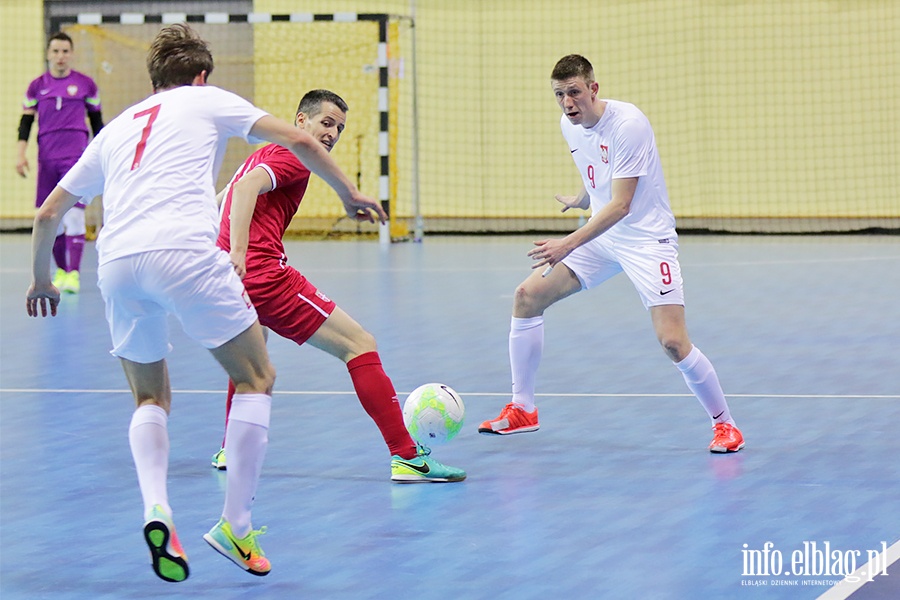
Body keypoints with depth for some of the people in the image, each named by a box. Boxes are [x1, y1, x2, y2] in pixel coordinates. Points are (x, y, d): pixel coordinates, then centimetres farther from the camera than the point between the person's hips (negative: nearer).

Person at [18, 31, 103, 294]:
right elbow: (25, 123, 9)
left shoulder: (86, 84, 5)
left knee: (74, 215, -13)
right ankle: (61, 270, 18)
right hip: (47, 159, 2)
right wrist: (20, 154, -1)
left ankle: (74, 274, -15)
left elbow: (97, 122, 12)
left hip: (76, 157, -2)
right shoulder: (37, 86, 8)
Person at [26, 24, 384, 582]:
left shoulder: (115, 129, 31)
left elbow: (48, 213, 35)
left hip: (116, 261, 4)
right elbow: (299, 140, 13)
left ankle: (156, 509, -4)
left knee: (152, 398, 22)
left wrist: (42, 279, 50)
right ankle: (235, 525, 6)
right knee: (256, 378, 11)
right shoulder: (207, 100, 20)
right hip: (183, 250, -4)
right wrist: (350, 194, 26)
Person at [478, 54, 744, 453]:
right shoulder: (569, 125, 0)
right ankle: (522, 409, 10)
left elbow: (621, 205, -28)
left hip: (646, 238, -7)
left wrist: (569, 244, -35)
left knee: (673, 342, -19)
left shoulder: (628, 125, -24)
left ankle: (724, 424, 2)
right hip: (601, 233, 7)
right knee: (527, 296, -2)